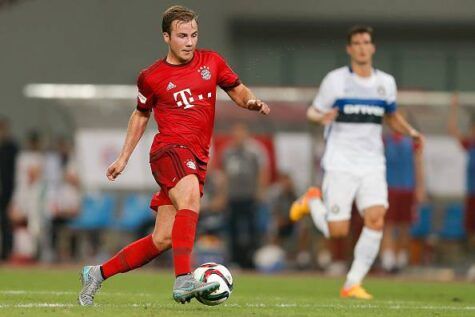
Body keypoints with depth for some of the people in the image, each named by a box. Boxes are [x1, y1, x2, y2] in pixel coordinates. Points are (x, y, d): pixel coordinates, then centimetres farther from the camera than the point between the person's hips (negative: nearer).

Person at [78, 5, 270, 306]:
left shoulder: (211, 62, 10)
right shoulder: (151, 77, 4)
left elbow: (238, 90, 19)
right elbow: (141, 115, 19)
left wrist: (252, 101, -4)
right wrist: (123, 158, 20)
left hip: (197, 159, 4)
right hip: (170, 148, -4)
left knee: (163, 239, 2)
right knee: (190, 201, -35)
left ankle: (98, 273, 18)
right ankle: (184, 281, -45)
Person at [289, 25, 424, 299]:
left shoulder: (386, 82, 10)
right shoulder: (335, 80, -2)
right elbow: (312, 111, 5)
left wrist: (410, 131, 6)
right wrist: (321, 117, -19)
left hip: (372, 166, 3)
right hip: (340, 164, -3)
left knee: (376, 220, -18)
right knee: (338, 231, -6)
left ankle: (353, 284, -8)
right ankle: (313, 201, 27)